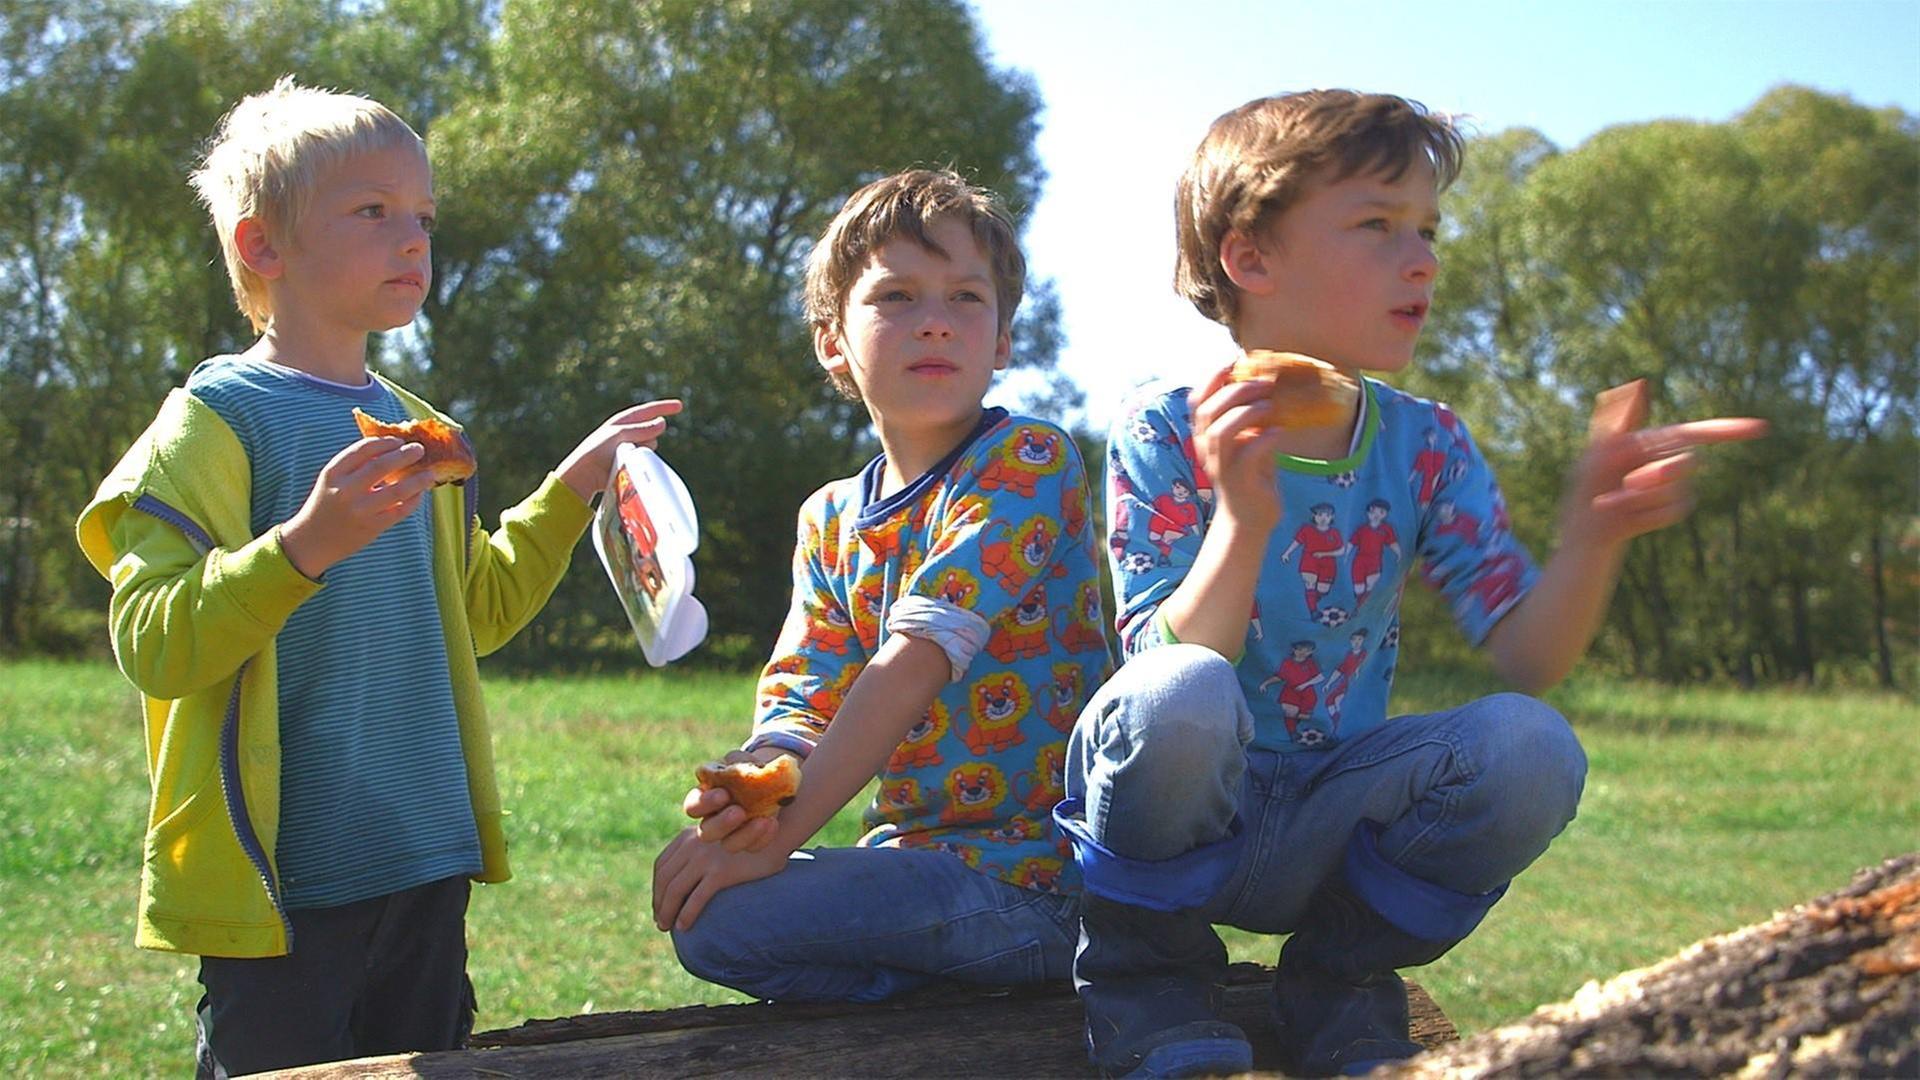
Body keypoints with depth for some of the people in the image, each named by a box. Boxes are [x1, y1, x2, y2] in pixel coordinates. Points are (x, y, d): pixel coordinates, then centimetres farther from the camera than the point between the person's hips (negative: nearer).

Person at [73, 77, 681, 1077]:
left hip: (426, 874, 7)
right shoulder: (216, 420, -9)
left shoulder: (411, 430, 14)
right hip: (280, 882, -7)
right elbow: (153, 647, -19)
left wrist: (571, 487, 19)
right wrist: (306, 545, -32)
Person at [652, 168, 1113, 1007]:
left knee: (720, 918, -19)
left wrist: (780, 835, -23)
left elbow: (919, 657, -20)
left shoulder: (1028, 461, -11)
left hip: (1032, 872, -8)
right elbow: (801, 701, 1)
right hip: (918, 856, 8)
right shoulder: (830, 521, 12)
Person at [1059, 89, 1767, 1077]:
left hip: (1332, 826, 4)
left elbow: (1524, 657, -7)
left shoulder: (1427, 448, 1)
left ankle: (1340, 977, 3)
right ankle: (1146, 962, -6)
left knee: (1530, 749, -24)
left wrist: (1592, 534, -25)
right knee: (1177, 697, -37)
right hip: (1191, 814, -4)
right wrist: (1242, 523, -36)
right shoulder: (1166, 431, -10)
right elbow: (1171, 671, -20)